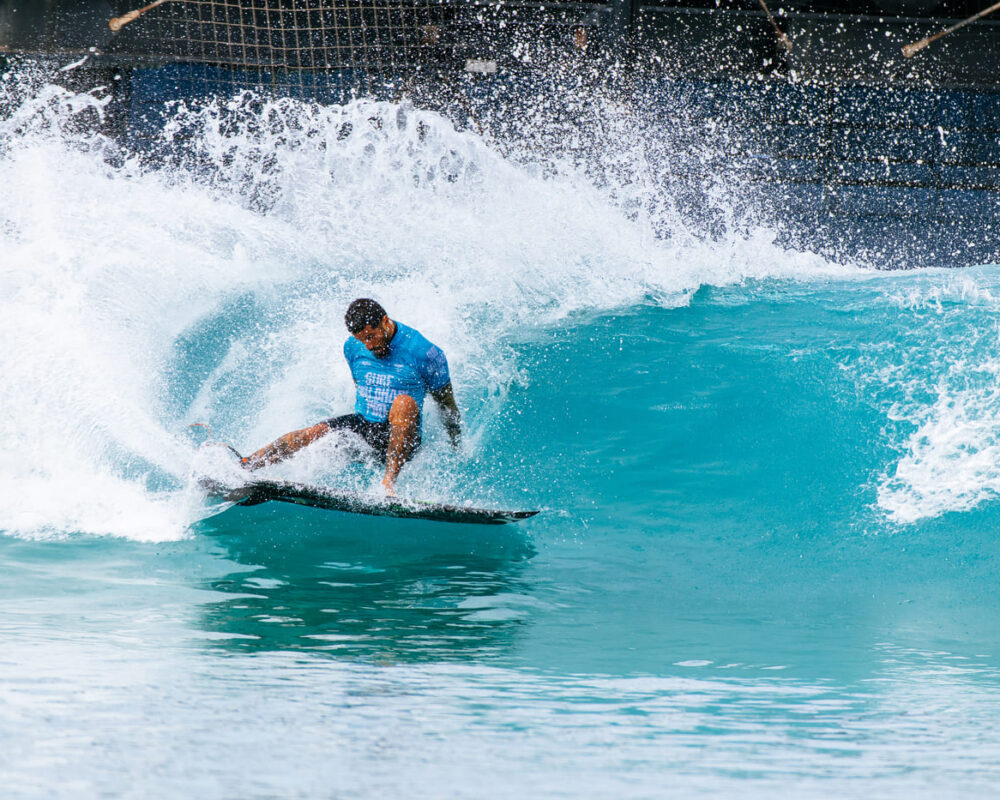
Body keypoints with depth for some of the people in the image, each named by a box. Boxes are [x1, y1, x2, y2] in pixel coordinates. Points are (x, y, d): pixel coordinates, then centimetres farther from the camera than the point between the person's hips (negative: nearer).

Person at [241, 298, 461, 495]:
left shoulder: (424, 353, -15)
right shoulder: (353, 347, 1)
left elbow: (447, 406, -4)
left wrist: (457, 449, 2)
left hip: (400, 440, -4)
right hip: (363, 428, 4)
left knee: (405, 402, -36)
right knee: (311, 434, -22)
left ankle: (389, 481, -41)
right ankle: (242, 466, -36)